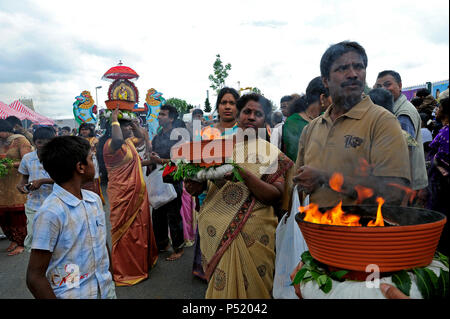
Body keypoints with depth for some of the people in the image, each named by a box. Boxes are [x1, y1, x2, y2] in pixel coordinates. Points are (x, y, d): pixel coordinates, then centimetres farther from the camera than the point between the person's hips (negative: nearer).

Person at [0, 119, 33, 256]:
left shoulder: (21, 140, -3)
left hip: (18, 183, -6)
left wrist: (12, 164, -28)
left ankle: (21, 243, 8)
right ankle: (13, 239, 22)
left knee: (18, 213, -3)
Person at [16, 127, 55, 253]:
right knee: (32, 235, 6)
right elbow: (25, 177, 17)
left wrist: (42, 181, -21)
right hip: (33, 206, 3)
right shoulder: (27, 158, 3)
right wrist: (21, 185, -4)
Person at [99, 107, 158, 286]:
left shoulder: (128, 142, 11)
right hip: (123, 195, -9)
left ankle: (141, 262, 39)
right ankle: (125, 272, 16)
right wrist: (114, 120, -26)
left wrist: (133, 123, 14)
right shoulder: (110, 144, -17)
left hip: (137, 194, 9)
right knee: (125, 232, 2)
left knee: (138, 229, 20)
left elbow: (141, 137, 29)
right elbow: (117, 140, -41)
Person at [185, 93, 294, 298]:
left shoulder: (271, 153, 0)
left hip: (252, 235, -2)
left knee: (247, 288, 6)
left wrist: (244, 175, -22)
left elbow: (276, 196, -9)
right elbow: (203, 182, 11)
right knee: (218, 285, 12)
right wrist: (195, 185, -13)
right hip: (215, 231, 2)